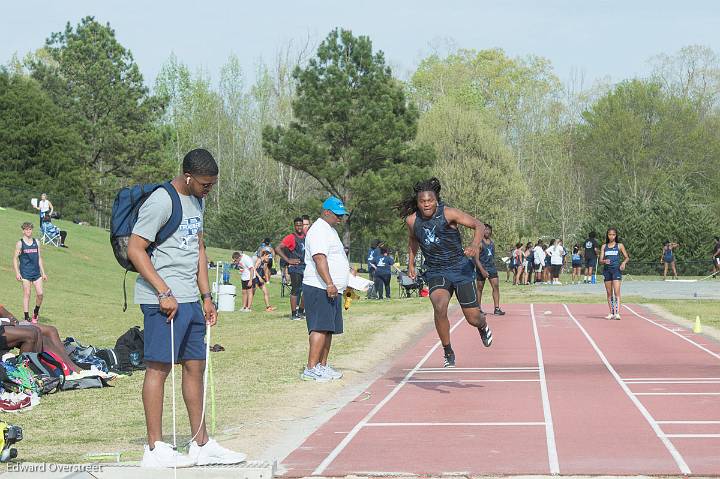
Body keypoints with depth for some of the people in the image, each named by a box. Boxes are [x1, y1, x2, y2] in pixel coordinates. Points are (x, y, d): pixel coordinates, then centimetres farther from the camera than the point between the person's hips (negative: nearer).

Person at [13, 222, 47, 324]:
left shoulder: (36, 242, 11)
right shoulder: (20, 244, 0)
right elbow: (15, 258, -1)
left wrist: (43, 272, 14)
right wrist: (17, 273, -10)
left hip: (36, 273, 4)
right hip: (25, 273, -4)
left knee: (40, 294, -5)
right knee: (27, 294, -2)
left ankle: (36, 312, 18)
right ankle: (27, 317, 3)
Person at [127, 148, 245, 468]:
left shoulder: (197, 201, 16)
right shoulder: (161, 202, -13)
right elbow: (135, 250, -16)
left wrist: (206, 297, 18)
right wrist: (164, 293, -19)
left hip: (190, 299, 9)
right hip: (164, 300, -9)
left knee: (195, 366, 11)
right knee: (159, 367, -6)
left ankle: (201, 445, 17)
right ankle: (155, 449, -2)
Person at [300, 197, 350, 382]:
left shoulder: (330, 230, 23)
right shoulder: (319, 231, -12)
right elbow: (319, 259, -23)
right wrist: (329, 284, -31)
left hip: (332, 290, 11)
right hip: (319, 288, -11)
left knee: (328, 329, 11)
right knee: (321, 328, -15)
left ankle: (322, 365, 15)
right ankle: (311, 368, -19)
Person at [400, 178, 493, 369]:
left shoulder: (448, 214, -14)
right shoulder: (412, 220, -2)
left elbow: (479, 225, -15)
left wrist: (475, 245, -33)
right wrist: (411, 264, 21)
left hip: (460, 267, -2)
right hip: (435, 272, 2)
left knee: (473, 318, 3)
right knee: (439, 308, -27)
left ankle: (483, 326, 44)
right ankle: (448, 353, -9)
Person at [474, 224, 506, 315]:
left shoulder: (492, 242, 11)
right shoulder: (479, 243, -10)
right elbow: (476, 259, -15)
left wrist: (493, 266, 17)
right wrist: (482, 270, -22)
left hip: (492, 267, 5)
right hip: (482, 268, -5)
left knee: (496, 286, -6)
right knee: (480, 288, 5)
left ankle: (497, 308, -8)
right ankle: (479, 309, 16)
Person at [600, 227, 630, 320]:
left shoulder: (619, 245, 5)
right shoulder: (604, 246, 11)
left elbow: (627, 257, 8)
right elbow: (600, 260, 7)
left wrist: (624, 263, -13)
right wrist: (604, 261, -16)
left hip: (616, 269, -3)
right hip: (607, 270, 3)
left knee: (616, 292, -14)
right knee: (609, 293, 7)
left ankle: (617, 313, -20)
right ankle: (611, 313, 14)